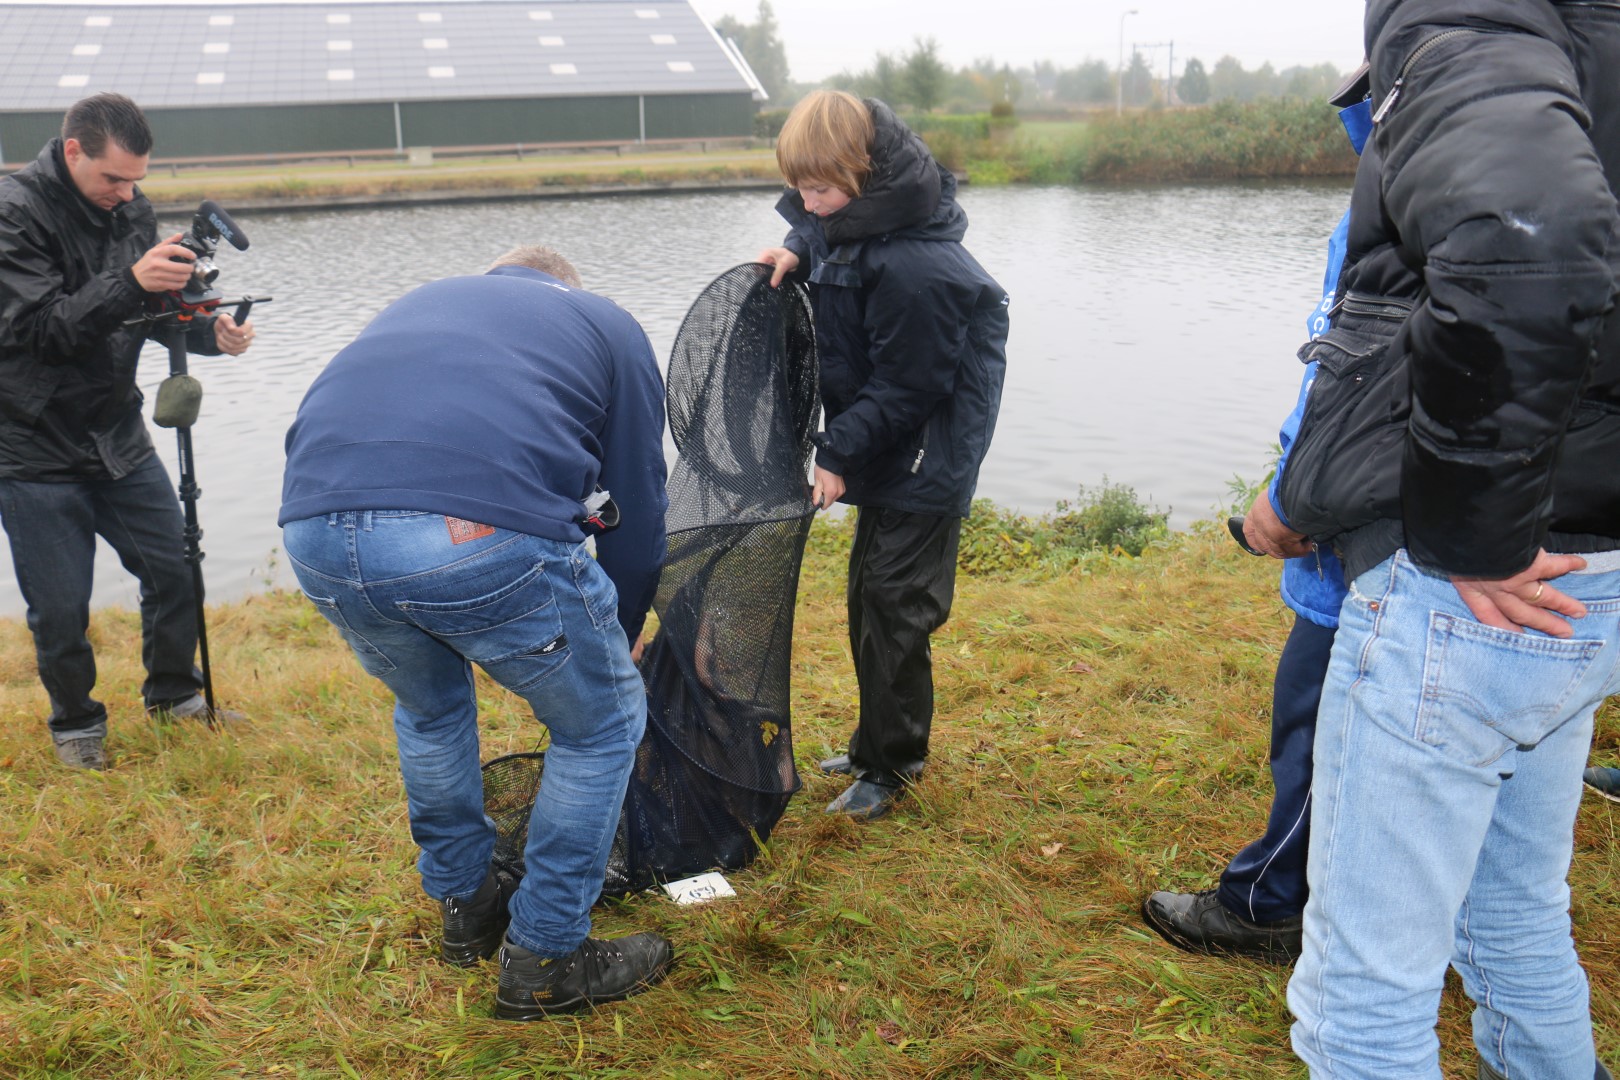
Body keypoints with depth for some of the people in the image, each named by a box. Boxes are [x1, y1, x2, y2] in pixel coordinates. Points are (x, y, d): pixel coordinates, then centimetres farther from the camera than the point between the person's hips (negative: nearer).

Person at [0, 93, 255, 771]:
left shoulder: (129, 207, 2)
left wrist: (210, 332, -14)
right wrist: (131, 282, -37)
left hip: (117, 435, 6)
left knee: (175, 571, 10)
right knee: (60, 609, 3)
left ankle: (173, 693, 33)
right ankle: (75, 725, 27)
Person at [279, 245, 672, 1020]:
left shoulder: (420, 301, 38)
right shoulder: (606, 324, 27)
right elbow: (637, 504, 24)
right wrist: (623, 634, 42)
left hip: (314, 524, 5)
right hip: (486, 533, -5)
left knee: (430, 707, 35)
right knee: (601, 723, 20)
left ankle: (465, 906, 47)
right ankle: (543, 960, 28)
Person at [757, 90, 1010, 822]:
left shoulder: (912, 267, -28)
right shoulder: (847, 220, -1)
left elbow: (909, 386, -23)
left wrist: (840, 450, -21)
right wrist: (800, 256, 1)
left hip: (926, 455, -10)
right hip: (886, 447, 10)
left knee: (894, 601, -5)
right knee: (869, 591, 16)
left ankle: (891, 764, 10)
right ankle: (879, 744, 31)